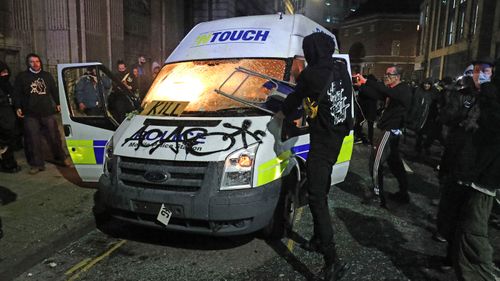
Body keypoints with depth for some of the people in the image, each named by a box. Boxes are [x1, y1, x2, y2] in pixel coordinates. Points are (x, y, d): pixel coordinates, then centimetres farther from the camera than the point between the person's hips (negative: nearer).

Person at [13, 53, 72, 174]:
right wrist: (18, 107, -2)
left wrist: (58, 103, 11)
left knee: (54, 137, 6)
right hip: (30, 114, -1)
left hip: (48, 112, 1)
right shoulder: (22, 77, 5)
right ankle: (37, 164, 10)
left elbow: (54, 91, 16)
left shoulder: (47, 75, 12)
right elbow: (17, 94, 5)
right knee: (34, 140, 1)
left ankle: (61, 158, 20)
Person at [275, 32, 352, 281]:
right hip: (337, 137, 8)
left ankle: (332, 260, -9)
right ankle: (318, 240, 32)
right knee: (320, 193, 19)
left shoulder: (311, 74, -13)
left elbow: (294, 100, 2)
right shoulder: (341, 70, 8)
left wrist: (280, 114, 21)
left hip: (322, 142, -8)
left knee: (317, 198, -8)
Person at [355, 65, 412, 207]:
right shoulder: (392, 91, 13)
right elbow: (376, 94, 2)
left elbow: (385, 90, -32)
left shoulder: (404, 90, -14)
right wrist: (361, 85, -10)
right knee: (395, 162, 16)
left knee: (376, 162, -8)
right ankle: (403, 193, 28)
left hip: (391, 131, -10)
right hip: (392, 130, 10)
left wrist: (366, 81, -32)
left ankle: (379, 197, -1)